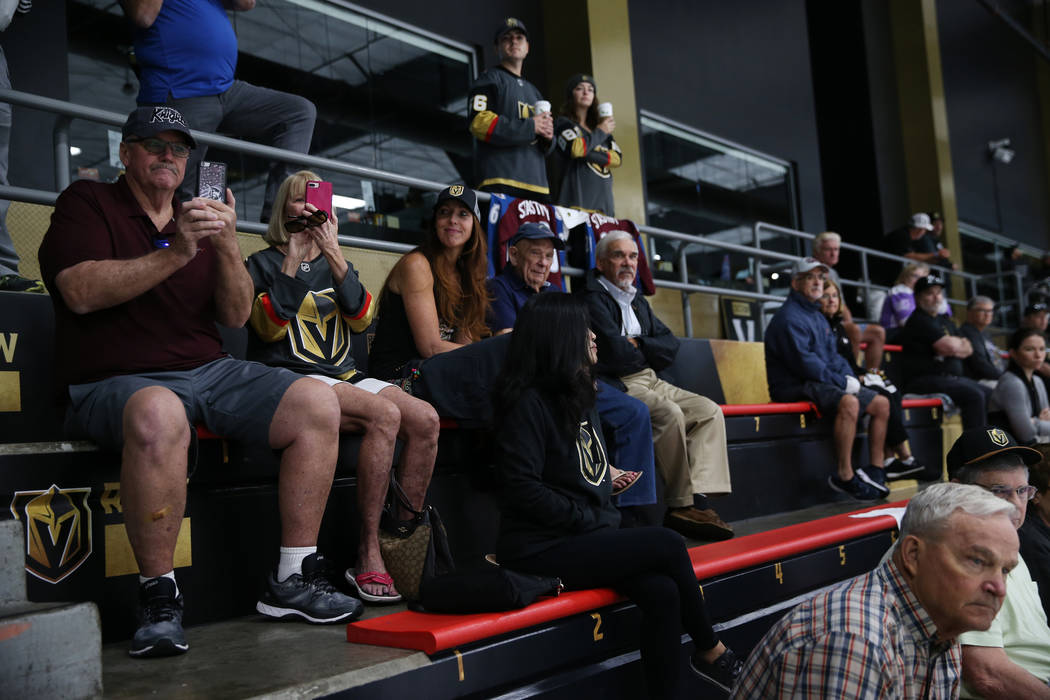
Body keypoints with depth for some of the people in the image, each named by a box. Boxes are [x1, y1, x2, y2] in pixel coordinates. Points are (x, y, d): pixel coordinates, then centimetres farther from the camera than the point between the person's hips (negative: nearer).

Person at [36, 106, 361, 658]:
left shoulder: (200, 218, 20)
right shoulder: (87, 204, 7)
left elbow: (236, 316, 9)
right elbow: (81, 292, -12)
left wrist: (227, 247, -9)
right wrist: (177, 254, -18)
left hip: (211, 374, 5)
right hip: (118, 381, -5)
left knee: (318, 404, -16)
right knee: (158, 415, -41)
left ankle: (293, 580, -10)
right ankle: (157, 597, -25)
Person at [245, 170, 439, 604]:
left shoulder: (331, 265, 21)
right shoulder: (264, 263, 10)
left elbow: (362, 318, 2)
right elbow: (268, 326, -8)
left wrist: (334, 255, -7)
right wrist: (293, 259, -9)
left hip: (343, 375, 5)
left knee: (424, 419, -21)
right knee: (385, 415, -33)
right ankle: (368, 557, -28)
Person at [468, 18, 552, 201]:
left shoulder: (533, 91, 31)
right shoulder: (490, 79, 9)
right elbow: (479, 123, -8)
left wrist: (547, 137, 6)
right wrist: (530, 127, -7)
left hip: (537, 184, 7)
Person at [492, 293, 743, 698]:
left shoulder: (578, 397, 14)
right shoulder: (530, 401, -12)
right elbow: (523, 487, -19)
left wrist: (605, 519, 5)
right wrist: (588, 520, -14)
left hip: (587, 538, 7)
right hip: (543, 550, -7)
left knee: (662, 592, -18)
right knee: (667, 545, -15)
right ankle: (711, 652, 5)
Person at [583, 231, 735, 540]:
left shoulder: (638, 302, 23)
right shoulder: (593, 299, -6)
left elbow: (670, 347, 13)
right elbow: (617, 353, -18)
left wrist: (636, 344, -6)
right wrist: (647, 351, 3)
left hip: (650, 381, 9)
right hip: (617, 386, -9)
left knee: (709, 410, -8)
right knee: (670, 414, -31)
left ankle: (698, 497, -19)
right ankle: (681, 504, -20)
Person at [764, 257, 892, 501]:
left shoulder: (818, 316, 21)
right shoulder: (789, 317, -11)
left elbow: (832, 354, 22)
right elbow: (804, 362, -20)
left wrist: (849, 377, 1)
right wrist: (842, 382, -16)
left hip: (822, 383, 10)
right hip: (795, 387, -10)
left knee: (881, 404, 7)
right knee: (849, 402, -35)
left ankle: (876, 470, 10)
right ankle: (844, 476, -29)